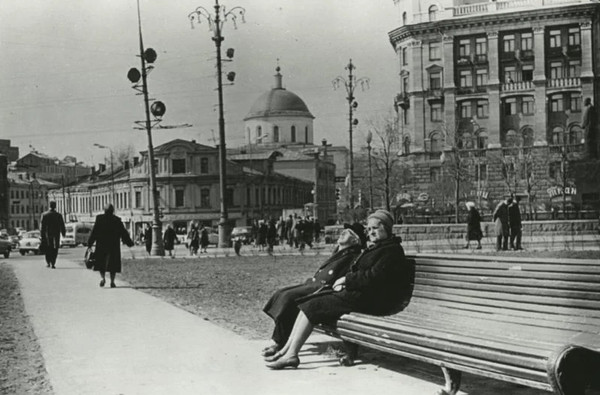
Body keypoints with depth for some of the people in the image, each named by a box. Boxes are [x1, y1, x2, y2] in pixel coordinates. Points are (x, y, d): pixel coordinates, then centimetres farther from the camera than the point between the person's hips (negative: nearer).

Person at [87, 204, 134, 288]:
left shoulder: (99, 218, -3)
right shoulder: (117, 220, -2)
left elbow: (94, 231, -5)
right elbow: (123, 233, 1)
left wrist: (90, 243, 1)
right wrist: (129, 242, 11)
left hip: (101, 245, 0)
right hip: (114, 245, 0)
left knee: (101, 262, 9)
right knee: (113, 263, 7)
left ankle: (103, 278, -13)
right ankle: (112, 281, 0)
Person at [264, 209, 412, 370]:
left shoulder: (392, 251, -8)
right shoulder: (375, 248, 22)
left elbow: (373, 277, -19)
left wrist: (346, 279, -10)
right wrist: (343, 282, 1)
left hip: (369, 301, -10)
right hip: (355, 293, 10)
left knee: (313, 306, -16)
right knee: (307, 303, -2)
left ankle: (291, 355, -16)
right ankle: (287, 349, -7)